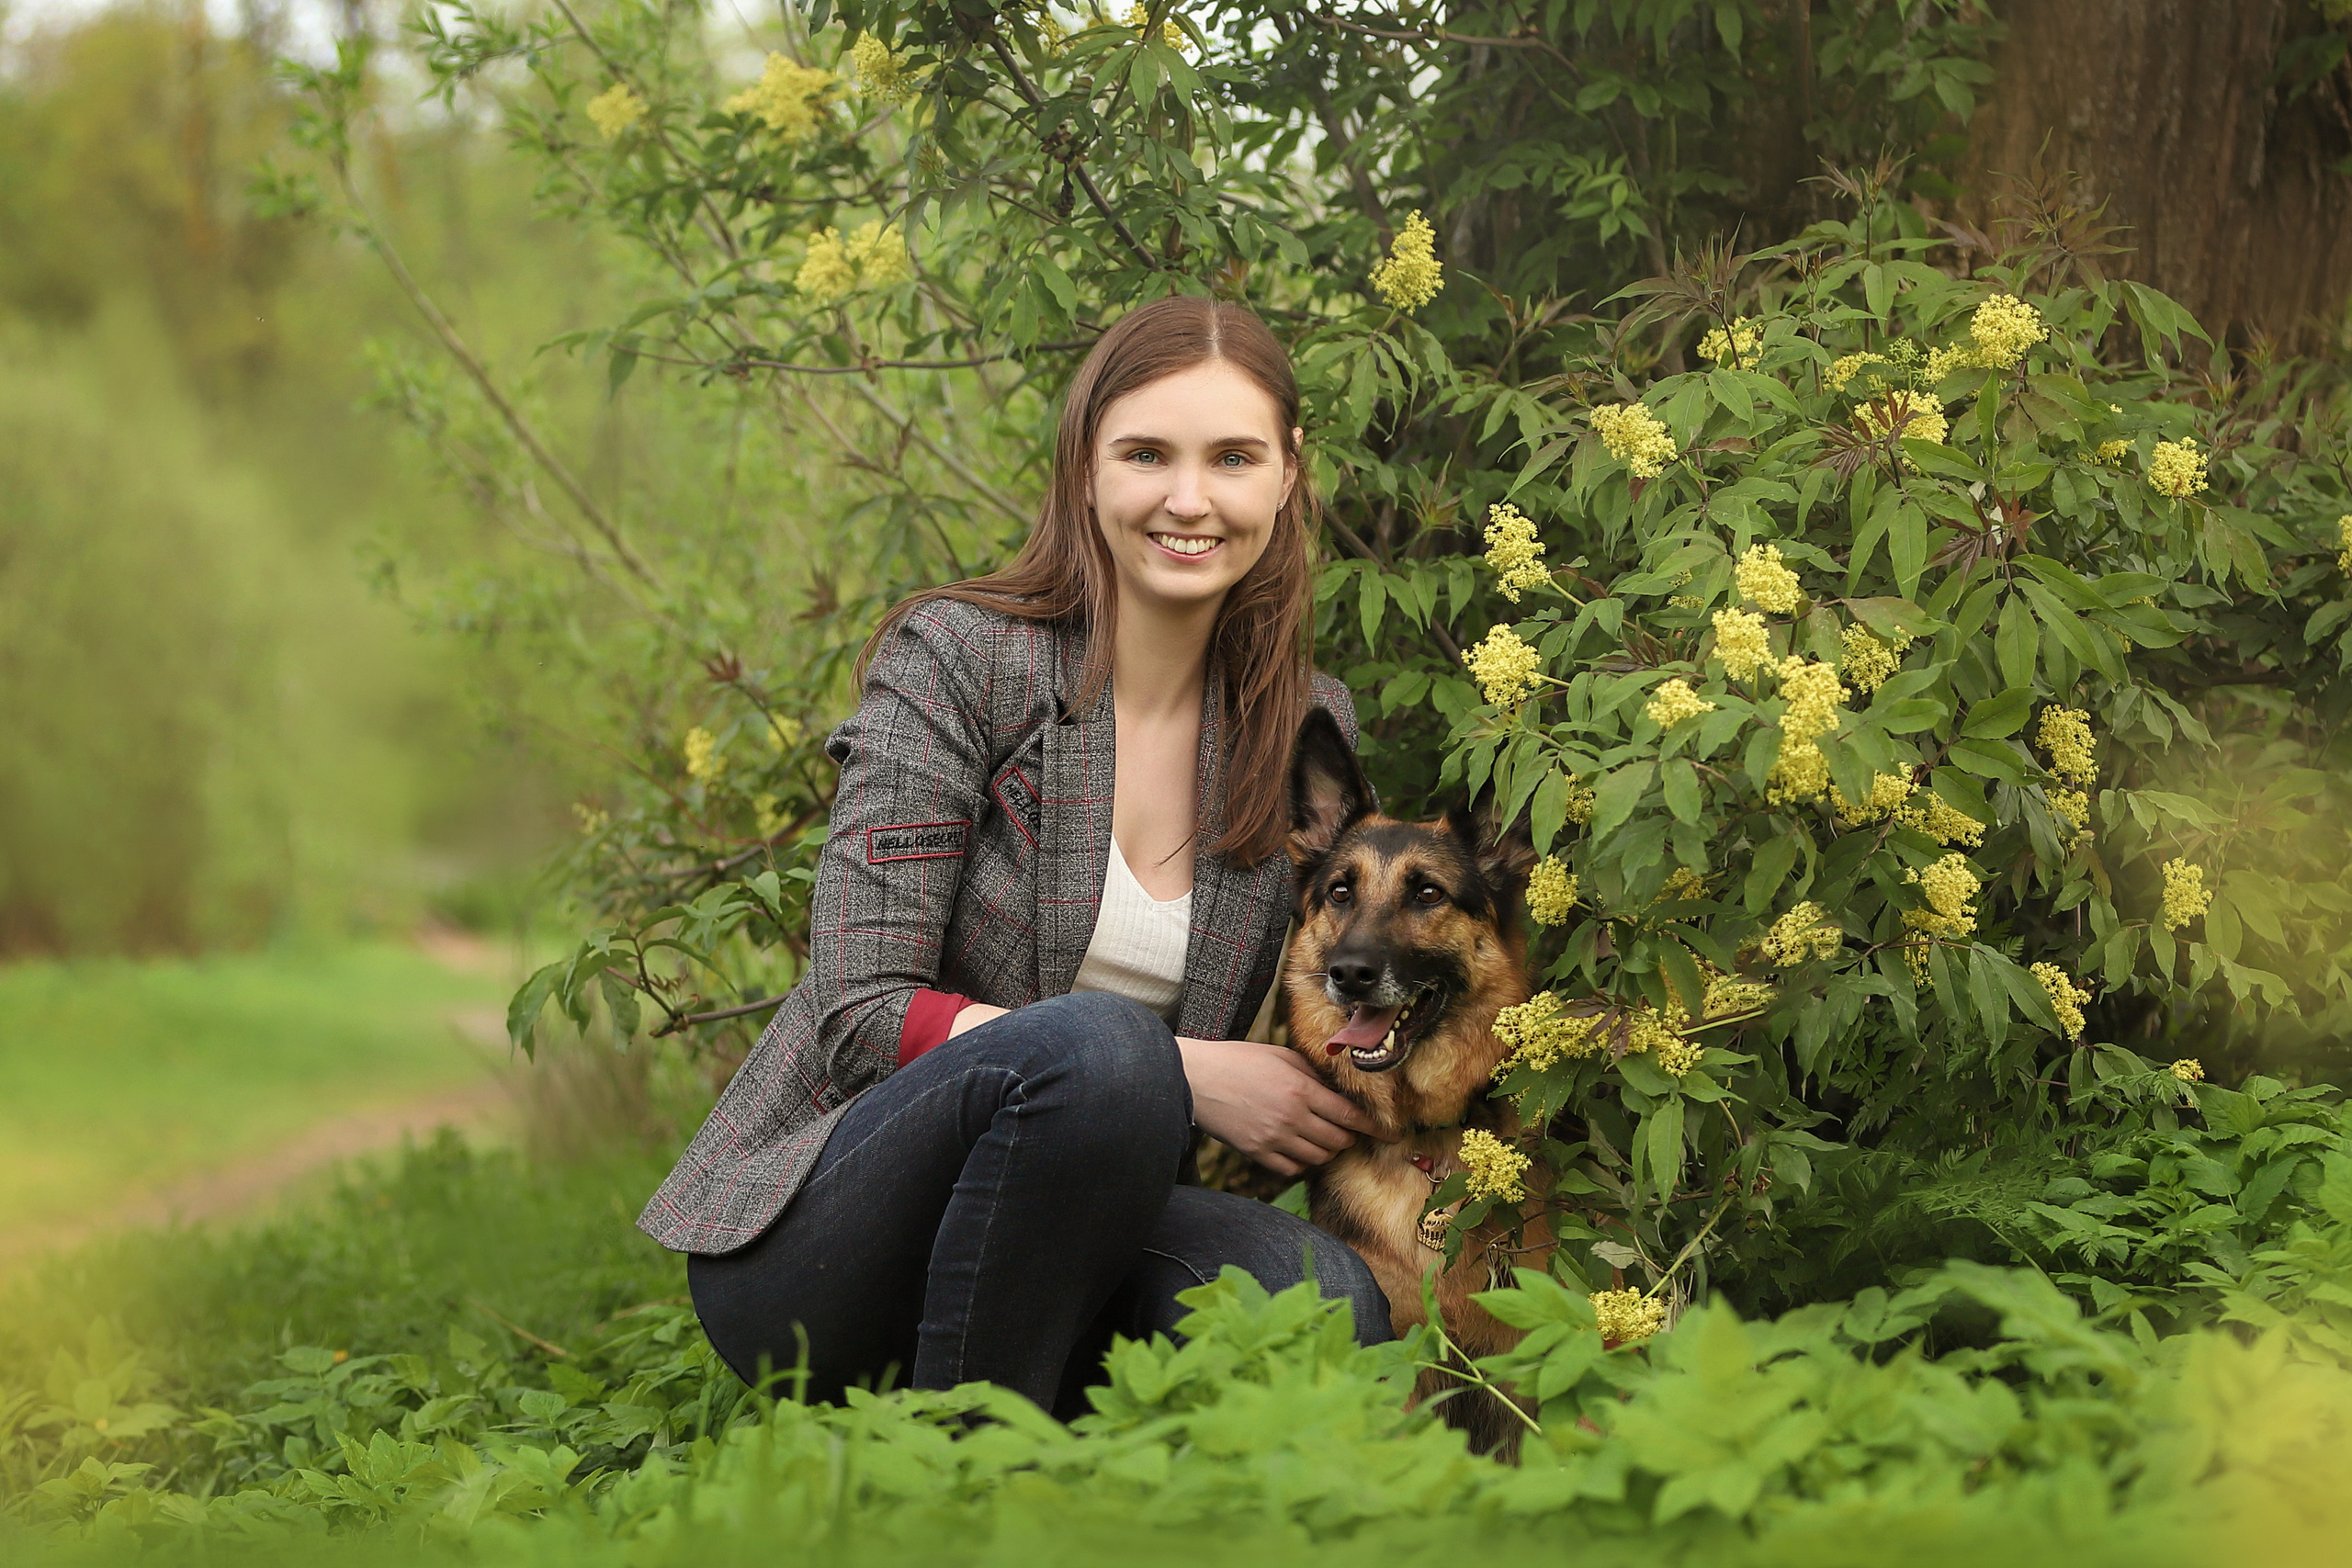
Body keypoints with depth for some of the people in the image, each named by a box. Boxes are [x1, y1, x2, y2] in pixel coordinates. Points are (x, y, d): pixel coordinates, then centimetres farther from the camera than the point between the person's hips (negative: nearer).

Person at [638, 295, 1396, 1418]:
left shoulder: (1309, 729, 6)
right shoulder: (957, 656, -8)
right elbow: (865, 1016, -14)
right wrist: (1181, 1075, -21)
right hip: (805, 1243, -4)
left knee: (1325, 1301, -27)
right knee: (1095, 1044, -34)